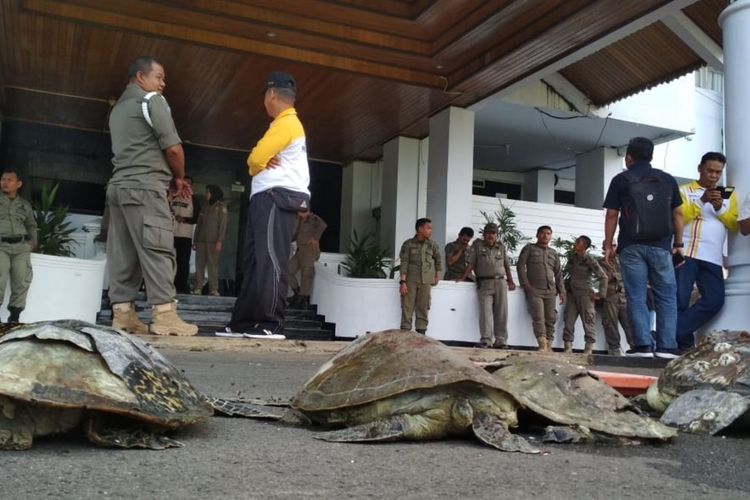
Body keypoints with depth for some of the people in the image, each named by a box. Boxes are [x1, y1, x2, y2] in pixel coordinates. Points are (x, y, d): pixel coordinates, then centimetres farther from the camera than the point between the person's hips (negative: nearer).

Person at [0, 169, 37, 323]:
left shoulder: (25, 205, 18)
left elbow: (31, 225, 29)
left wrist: (33, 240, 13)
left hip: (21, 247, 3)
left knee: (22, 282, -4)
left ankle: (14, 316, 5)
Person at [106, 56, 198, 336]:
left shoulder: (119, 107, 26)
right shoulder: (151, 100, -2)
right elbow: (172, 147, -10)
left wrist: (169, 179, 19)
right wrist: (179, 178, 7)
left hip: (119, 186, 9)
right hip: (144, 187, -9)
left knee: (123, 252, 4)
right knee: (157, 249, -13)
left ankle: (122, 314, 1)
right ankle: (164, 315, -17)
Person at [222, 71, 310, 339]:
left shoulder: (285, 123, -8)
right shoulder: (286, 124, 26)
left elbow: (255, 159, -14)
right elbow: (258, 159, 18)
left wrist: (261, 165, 8)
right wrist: (264, 164, -4)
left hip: (276, 199, -11)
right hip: (266, 199, 11)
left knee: (270, 260, -14)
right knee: (253, 262, 8)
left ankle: (272, 324, -16)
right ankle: (243, 321, 10)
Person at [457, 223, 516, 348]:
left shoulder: (501, 247, 17)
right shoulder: (477, 245, 9)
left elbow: (507, 265, 17)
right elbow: (470, 264, 3)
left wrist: (510, 281, 9)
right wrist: (463, 277, -6)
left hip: (500, 282, 3)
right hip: (484, 283, -3)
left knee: (501, 312, 0)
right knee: (486, 311, -13)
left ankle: (501, 341, 3)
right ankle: (486, 340, -15)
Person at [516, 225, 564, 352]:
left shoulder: (554, 253, 20)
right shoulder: (529, 248, 9)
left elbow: (558, 273, 18)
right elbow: (520, 265, 0)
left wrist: (561, 291, 8)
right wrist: (525, 284, -9)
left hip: (550, 290, 4)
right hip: (534, 289, -4)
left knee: (551, 318, -2)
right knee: (538, 317, -16)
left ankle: (549, 347, 1)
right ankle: (543, 346, -21)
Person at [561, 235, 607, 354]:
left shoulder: (589, 260, -8)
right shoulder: (572, 258, 11)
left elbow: (603, 277, -7)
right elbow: (564, 273, 22)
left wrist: (600, 293, -8)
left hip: (585, 294, -6)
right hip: (571, 294, 6)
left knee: (588, 321, -1)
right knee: (568, 321, 1)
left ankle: (589, 349, 3)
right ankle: (567, 348, 3)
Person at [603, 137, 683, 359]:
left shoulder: (621, 180, 4)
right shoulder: (668, 180, 12)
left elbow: (612, 215, 1)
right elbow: (677, 214, 10)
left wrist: (608, 244, 7)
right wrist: (678, 244, 15)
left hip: (632, 246, -2)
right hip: (661, 246, 2)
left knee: (636, 297, -1)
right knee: (666, 296, 5)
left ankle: (643, 345, -8)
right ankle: (667, 347, -3)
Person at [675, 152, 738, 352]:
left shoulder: (728, 196, 22)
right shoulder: (684, 190, 10)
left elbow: (735, 226, 11)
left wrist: (720, 209, -4)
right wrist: (701, 201, -12)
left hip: (713, 259, 4)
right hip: (686, 254, -3)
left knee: (715, 300, -11)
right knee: (680, 300, -7)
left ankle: (670, 335, -7)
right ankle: (684, 344, 3)